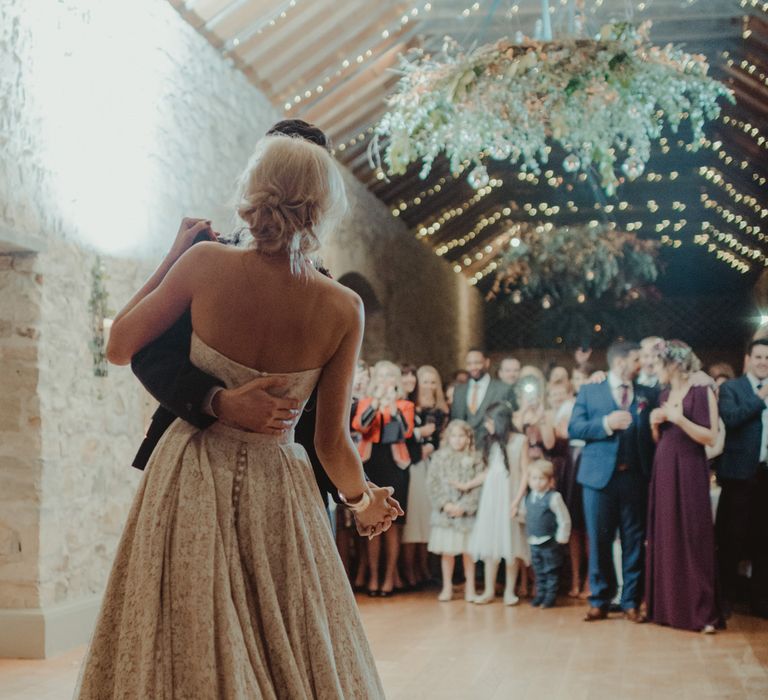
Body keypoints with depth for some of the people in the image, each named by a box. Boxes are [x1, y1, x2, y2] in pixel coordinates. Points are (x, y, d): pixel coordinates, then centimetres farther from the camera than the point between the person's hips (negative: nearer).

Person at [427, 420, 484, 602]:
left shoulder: (475, 460, 1)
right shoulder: (439, 457, 5)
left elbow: (478, 486, -5)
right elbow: (433, 484, 1)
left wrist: (464, 507, -13)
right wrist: (445, 504, -10)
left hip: (467, 512, -1)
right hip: (444, 511, 1)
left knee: (468, 550, 3)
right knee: (446, 551, 5)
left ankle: (470, 587, 14)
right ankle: (447, 587, 15)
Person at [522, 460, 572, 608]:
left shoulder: (553, 497, -17)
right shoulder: (529, 497, 4)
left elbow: (564, 519, -12)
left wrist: (561, 538, -9)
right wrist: (529, 535, 14)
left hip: (550, 542, -6)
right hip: (534, 542, 6)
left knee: (551, 571, 4)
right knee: (538, 571, 14)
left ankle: (551, 596, 11)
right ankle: (540, 594, 23)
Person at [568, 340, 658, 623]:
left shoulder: (649, 395, 11)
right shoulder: (589, 392, 9)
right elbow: (574, 429, 0)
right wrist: (606, 424, -12)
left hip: (636, 477, 1)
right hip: (599, 475, -1)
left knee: (634, 541, 3)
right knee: (599, 540, 3)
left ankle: (631, 602, 12)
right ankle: (599, 601, 12)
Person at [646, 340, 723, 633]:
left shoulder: (702, 391, -8)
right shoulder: (665, 394, 14)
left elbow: (711, 437, -13)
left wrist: (680, 419, -20)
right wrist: (655, 423, -2)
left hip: (689, 471, -7)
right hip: (664, 470, 7)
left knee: (692, 539, -6)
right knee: (665, 539, 8)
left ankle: (702, 611, 0)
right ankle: (667, 605, 15)